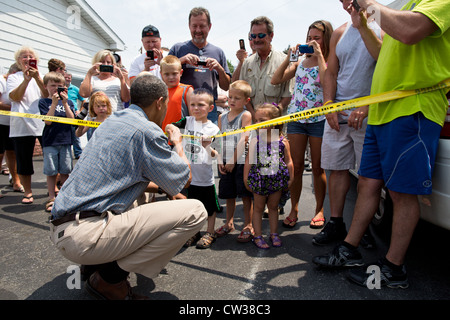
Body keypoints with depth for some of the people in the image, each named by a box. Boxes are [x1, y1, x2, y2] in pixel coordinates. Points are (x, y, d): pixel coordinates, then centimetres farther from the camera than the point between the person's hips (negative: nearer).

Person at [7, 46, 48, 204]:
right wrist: (26, 79, -13)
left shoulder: (42, 77, 15)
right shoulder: (13, 77, 12)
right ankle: (27, 192, 17)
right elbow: (15, 97, -5)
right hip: (21, 125, 0)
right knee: (24, 160, 4)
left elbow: (48, 95, -3)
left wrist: (37, 77, -14)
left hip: (44, 123, 1)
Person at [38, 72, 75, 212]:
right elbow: (48, 121, -9)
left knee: (65, 171, 6)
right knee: (51, 172, 3)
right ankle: (51, 198, 13)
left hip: (65, 140, 2)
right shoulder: (44, 102, 3)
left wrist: (65, 103, -11)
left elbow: (72, 119, -3)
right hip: (50, 141, -2)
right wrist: (54, 103, -15)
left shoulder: (68, 102, 10)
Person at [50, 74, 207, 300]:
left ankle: (97, 263, 17)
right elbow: (183, 181, -3)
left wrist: (160, 187, 25)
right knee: (195, 211, -13)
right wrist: (178, 144, 13)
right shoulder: (145, 130, -12)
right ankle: (111, 277, -5)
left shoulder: (113, 121, 16)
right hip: (85, 235, -10)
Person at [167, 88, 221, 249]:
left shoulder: (213, 129, -8)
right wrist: (171, 128, -20)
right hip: (188, 173, 4)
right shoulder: (187, 121, 1)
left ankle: (209, 233, 31)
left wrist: (209, 148, -28)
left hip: (205, 176, -3)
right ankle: (194, 232, 36)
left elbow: (216, 155, -9)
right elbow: (168, 127, 1)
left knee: (210, 207, 11)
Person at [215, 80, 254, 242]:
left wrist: (233, 160, -15)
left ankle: (248, 226, 14)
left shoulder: (246, 115, -5)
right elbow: (220, 141, 10)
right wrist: (220, 160, -1)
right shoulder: (222, 117, 11)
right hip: (225, 162, 5)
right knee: (229, 195, 16)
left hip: (241, 161, -5)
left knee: (246, 195, 1)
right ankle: (229, 223, 32)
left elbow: (243, 139, -13)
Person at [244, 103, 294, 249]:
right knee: (258, 207, 10)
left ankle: (274, 234, 31)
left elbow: (288, 161, 2)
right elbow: (249, 161, -3)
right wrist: (246, 179, -3)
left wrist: (290, 178, 3)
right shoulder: (255, 141, -7)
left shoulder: (283, 141, -6)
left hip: (277, 180, 1)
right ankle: (258, 236, 22)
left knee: (273, 207, 16)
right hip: (259, 180, -1)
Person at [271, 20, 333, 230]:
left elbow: (327, 82, -21)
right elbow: (275, 80, 6)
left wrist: (319, 55, -14)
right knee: (296, 166, 4)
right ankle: (294, 210, 15)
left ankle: (319, 210, 20)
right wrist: (289, 56, 1)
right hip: (296, 117, 3)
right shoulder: (300, 62, 13)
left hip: (319, 119, -3)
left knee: (317, 167, 5)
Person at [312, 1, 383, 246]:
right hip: (337, 113, 4)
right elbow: (331, 74, 13)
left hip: (369, 113, -4)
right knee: (336, 168, 5)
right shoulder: (340, 33, 16)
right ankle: (335, 224, 15)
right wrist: (329, 105, -1)